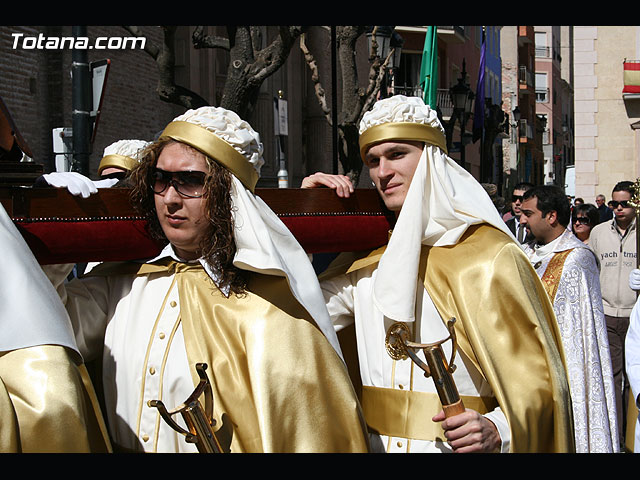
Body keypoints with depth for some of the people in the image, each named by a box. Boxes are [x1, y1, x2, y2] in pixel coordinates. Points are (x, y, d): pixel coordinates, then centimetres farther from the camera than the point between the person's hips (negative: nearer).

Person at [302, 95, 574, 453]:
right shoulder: (367, 259, 7)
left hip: (460, 448, -4)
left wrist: (497, 429, -27)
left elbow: (536, 375, -9)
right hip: (378, 443, 4)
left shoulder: (489, 255, -8)